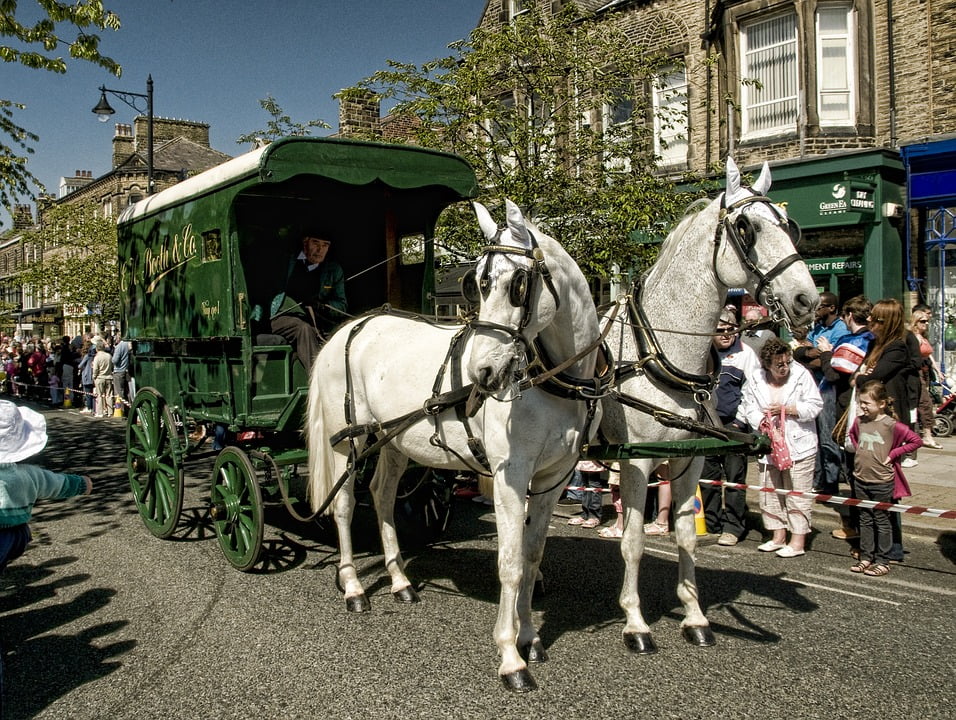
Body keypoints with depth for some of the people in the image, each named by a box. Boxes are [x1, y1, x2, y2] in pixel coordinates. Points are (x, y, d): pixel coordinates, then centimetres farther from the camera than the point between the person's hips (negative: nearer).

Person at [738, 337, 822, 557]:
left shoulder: (801, 375, -5)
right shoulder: (755, 381, 3)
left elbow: (815, 405, -6)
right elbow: (748, 408, 2)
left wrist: (786, 409, -15)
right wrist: (762, 422, -17)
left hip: (798, 446, -4)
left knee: (796, 493, -2)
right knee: (769, 491, 10)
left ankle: (798, 541, 6)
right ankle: (778, 536, 23)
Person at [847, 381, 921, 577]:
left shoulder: (891, 425, -16)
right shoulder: (859, 421, 1)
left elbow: (916, 441, -14)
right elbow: (852, 435, 23)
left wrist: (892, 454, -14)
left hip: (882, 481, -5)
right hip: (861, 479, 5)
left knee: (881, 521, 6)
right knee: (865, 520, 13)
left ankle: (883, 561, 15)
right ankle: (865, 557, 22)